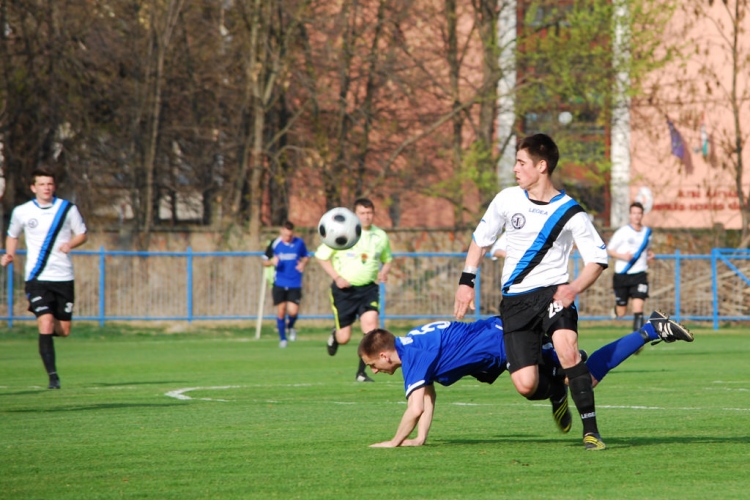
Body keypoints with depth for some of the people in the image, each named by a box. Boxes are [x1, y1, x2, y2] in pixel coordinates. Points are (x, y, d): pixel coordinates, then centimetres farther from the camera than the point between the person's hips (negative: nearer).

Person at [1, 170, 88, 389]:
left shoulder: (67, 209, 1)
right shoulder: (21, 212, 2)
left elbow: (81, 234, 9)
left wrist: (70, 244, -12)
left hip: (64, 277, 2)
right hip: (37, 278, -1)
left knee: (63, 330, 4)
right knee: (46, 325, -17)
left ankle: (47, 332, 41)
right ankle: (52, 376, -11)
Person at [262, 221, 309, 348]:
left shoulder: (299, 243, -2)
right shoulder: (274, 244, -3)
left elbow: (305, 257, 15)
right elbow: (265, 262, 5)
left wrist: (303, 264, -8)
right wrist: (272, 262, -17)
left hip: (295, 284, 0)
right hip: (279, 283, 0)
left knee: (293, 311, -10)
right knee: (281, 311, 0)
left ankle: (290, 326, 25)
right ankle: (282, 338, 18)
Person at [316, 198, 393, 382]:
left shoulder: (381, 236, 4)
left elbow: (387, 259, 20)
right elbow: (321, 256, -1)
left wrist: (384, 272, -3)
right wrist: (336, 277, -12)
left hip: (369, 289, 2)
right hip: (344, 289, -2)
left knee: (371, 325, -19)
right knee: (344, 338, -2)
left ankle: (361, 372, -7)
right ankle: (335, 334, 39)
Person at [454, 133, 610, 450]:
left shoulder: (570, 212, -6)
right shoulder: (507, 200, 2)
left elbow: (598, 259, -1)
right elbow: (480, 239, 16)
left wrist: (574, 288, -17)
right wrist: (466, 282, 8)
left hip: (553, 292, -2)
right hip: (515, 300, 2)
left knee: (566, 348, -32)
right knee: (526, 385, -11)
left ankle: (590, 430, -23)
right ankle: (557, 394, 28)